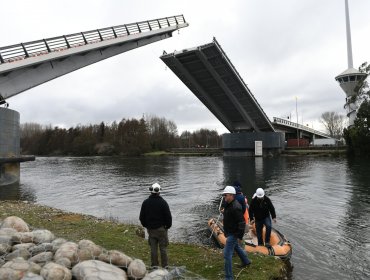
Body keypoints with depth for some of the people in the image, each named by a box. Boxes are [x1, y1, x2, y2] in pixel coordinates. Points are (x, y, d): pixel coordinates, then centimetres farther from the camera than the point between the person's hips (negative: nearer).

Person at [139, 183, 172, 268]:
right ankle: (165, 265, 14)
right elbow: (168, 216, -11)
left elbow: (142, 217, 6)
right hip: (161, 229, -3)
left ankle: (154, 265, 20)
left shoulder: (145, 202, -1)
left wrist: (146, 226, 17)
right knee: (163, 248, 7)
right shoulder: (163, 202, -13)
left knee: (153, 248, 12)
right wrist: (168, 226, 5)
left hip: (150, 229, 3)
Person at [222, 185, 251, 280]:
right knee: (236, 247, 31)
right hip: (229, 232, 10)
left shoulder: (235, 207, -29)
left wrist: (240, 237, -23)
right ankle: (246, 261, 55)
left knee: (227, 254, -7)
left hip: (233, 234, -10)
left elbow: (242, 223, -27)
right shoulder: (228, 204, 1)